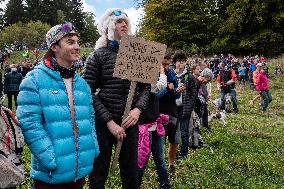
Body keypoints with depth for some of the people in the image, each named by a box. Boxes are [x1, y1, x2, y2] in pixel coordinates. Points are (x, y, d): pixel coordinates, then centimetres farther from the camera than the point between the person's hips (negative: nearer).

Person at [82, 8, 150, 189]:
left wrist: (138, 109, -7)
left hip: (130, 122, 3)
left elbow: (146, 86, 11)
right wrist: (109, 121, -15)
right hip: (102, 123, -3)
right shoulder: (98, 55, -3)